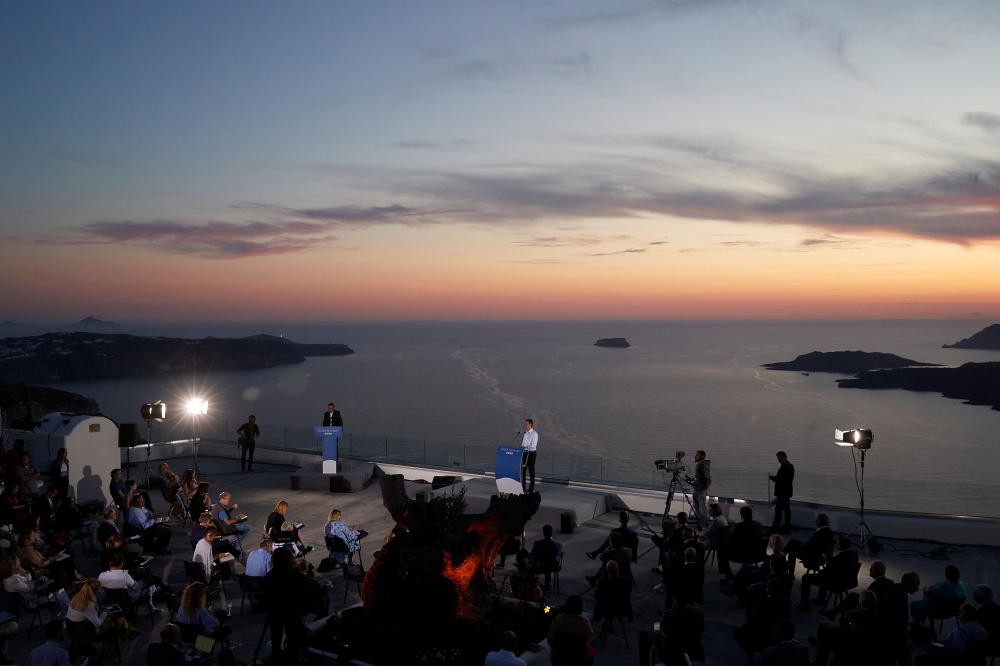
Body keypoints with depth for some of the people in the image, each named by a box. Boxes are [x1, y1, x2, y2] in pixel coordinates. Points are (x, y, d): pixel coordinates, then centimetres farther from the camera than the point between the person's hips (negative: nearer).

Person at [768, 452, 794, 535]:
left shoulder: (783, 467, -22)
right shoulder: (791, 466, 9)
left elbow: (779, 479, -24)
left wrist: (772, 478, -6)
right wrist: (775, 477, 10)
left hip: (782, 492, -10)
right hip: (787, 491, 10)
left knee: (778, 510, -6)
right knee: (787, 510, 13)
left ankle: (774, 529, -4)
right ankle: (787, 528, 18)